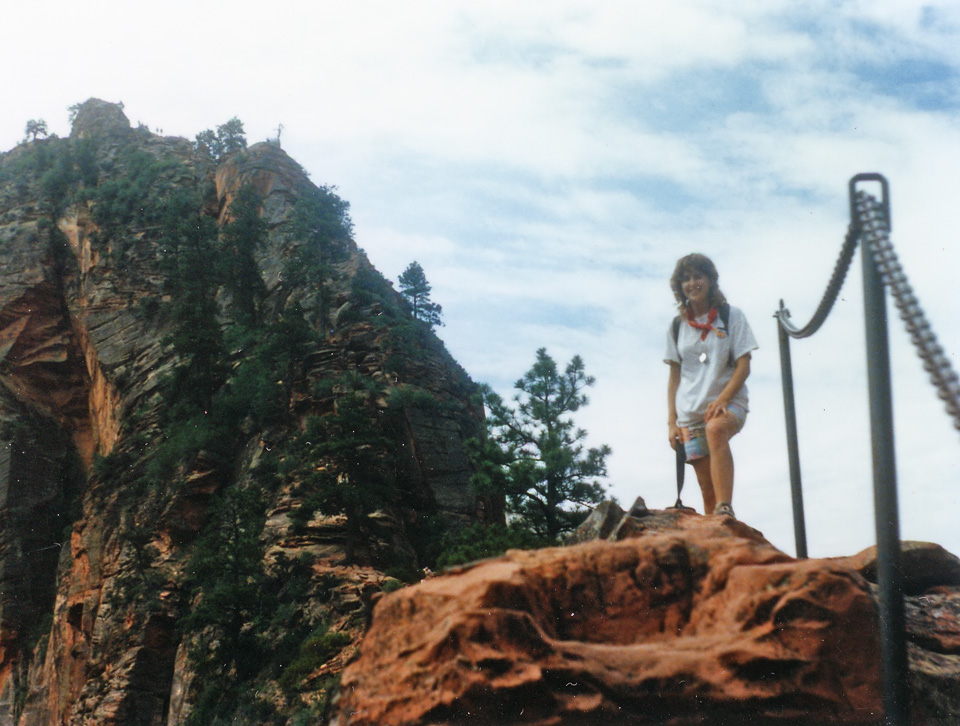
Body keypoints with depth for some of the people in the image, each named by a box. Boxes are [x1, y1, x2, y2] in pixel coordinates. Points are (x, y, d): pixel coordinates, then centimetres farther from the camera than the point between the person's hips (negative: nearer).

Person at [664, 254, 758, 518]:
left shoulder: (731, 316, 4)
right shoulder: (678, 327, 11)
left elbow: (743, 367, -3)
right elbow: (674, 376, 11)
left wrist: (722, 400, -18)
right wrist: (671, 421, 2)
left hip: (728, 403, -3)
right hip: (691, 412, 4)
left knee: (715, 429, -37)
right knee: (706, 485, -2)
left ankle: (725, 511, -46)